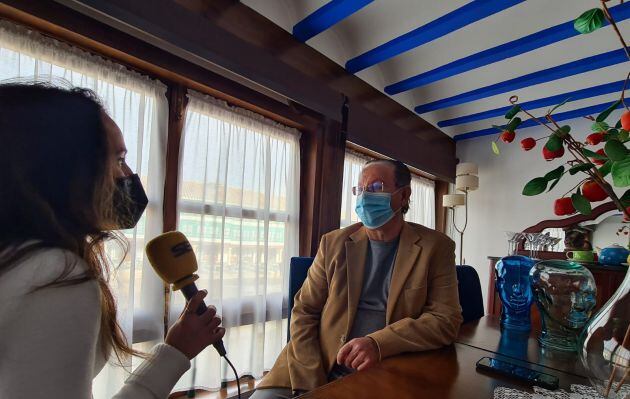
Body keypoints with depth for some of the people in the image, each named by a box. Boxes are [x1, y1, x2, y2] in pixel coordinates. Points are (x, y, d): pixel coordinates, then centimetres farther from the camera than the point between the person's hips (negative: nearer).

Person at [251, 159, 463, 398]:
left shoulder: (436, 248, -1)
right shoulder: (334, 243, 3)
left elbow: (447, 319, -7)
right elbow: (304, 311, 3)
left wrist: (379, 344, -22)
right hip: (321, 369, 2)